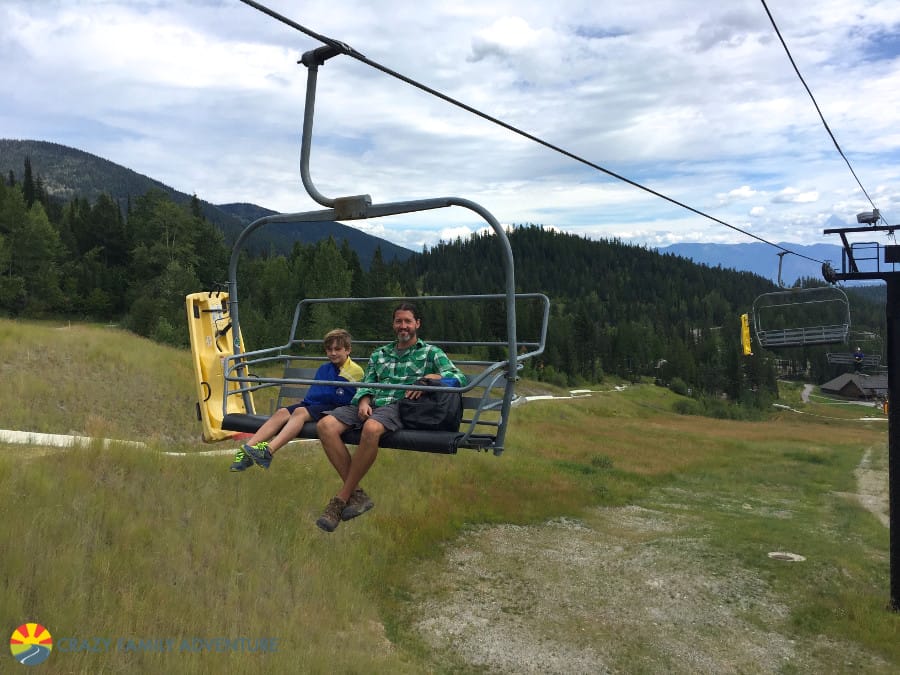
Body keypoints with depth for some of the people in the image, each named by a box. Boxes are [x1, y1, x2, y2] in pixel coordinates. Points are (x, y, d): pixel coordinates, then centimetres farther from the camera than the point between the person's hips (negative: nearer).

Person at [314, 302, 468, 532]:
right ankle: (356, 494, -19)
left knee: (371, 428, -40)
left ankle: (341, 499, -25)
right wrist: (364, 400, -1)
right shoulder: (379, 354, 29)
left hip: (399, 407, -5)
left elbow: (460, 377, 5)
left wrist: (430, 378, -13)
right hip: (371, 404, 5)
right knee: (325, 425, -25)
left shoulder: (431, 353, 16)